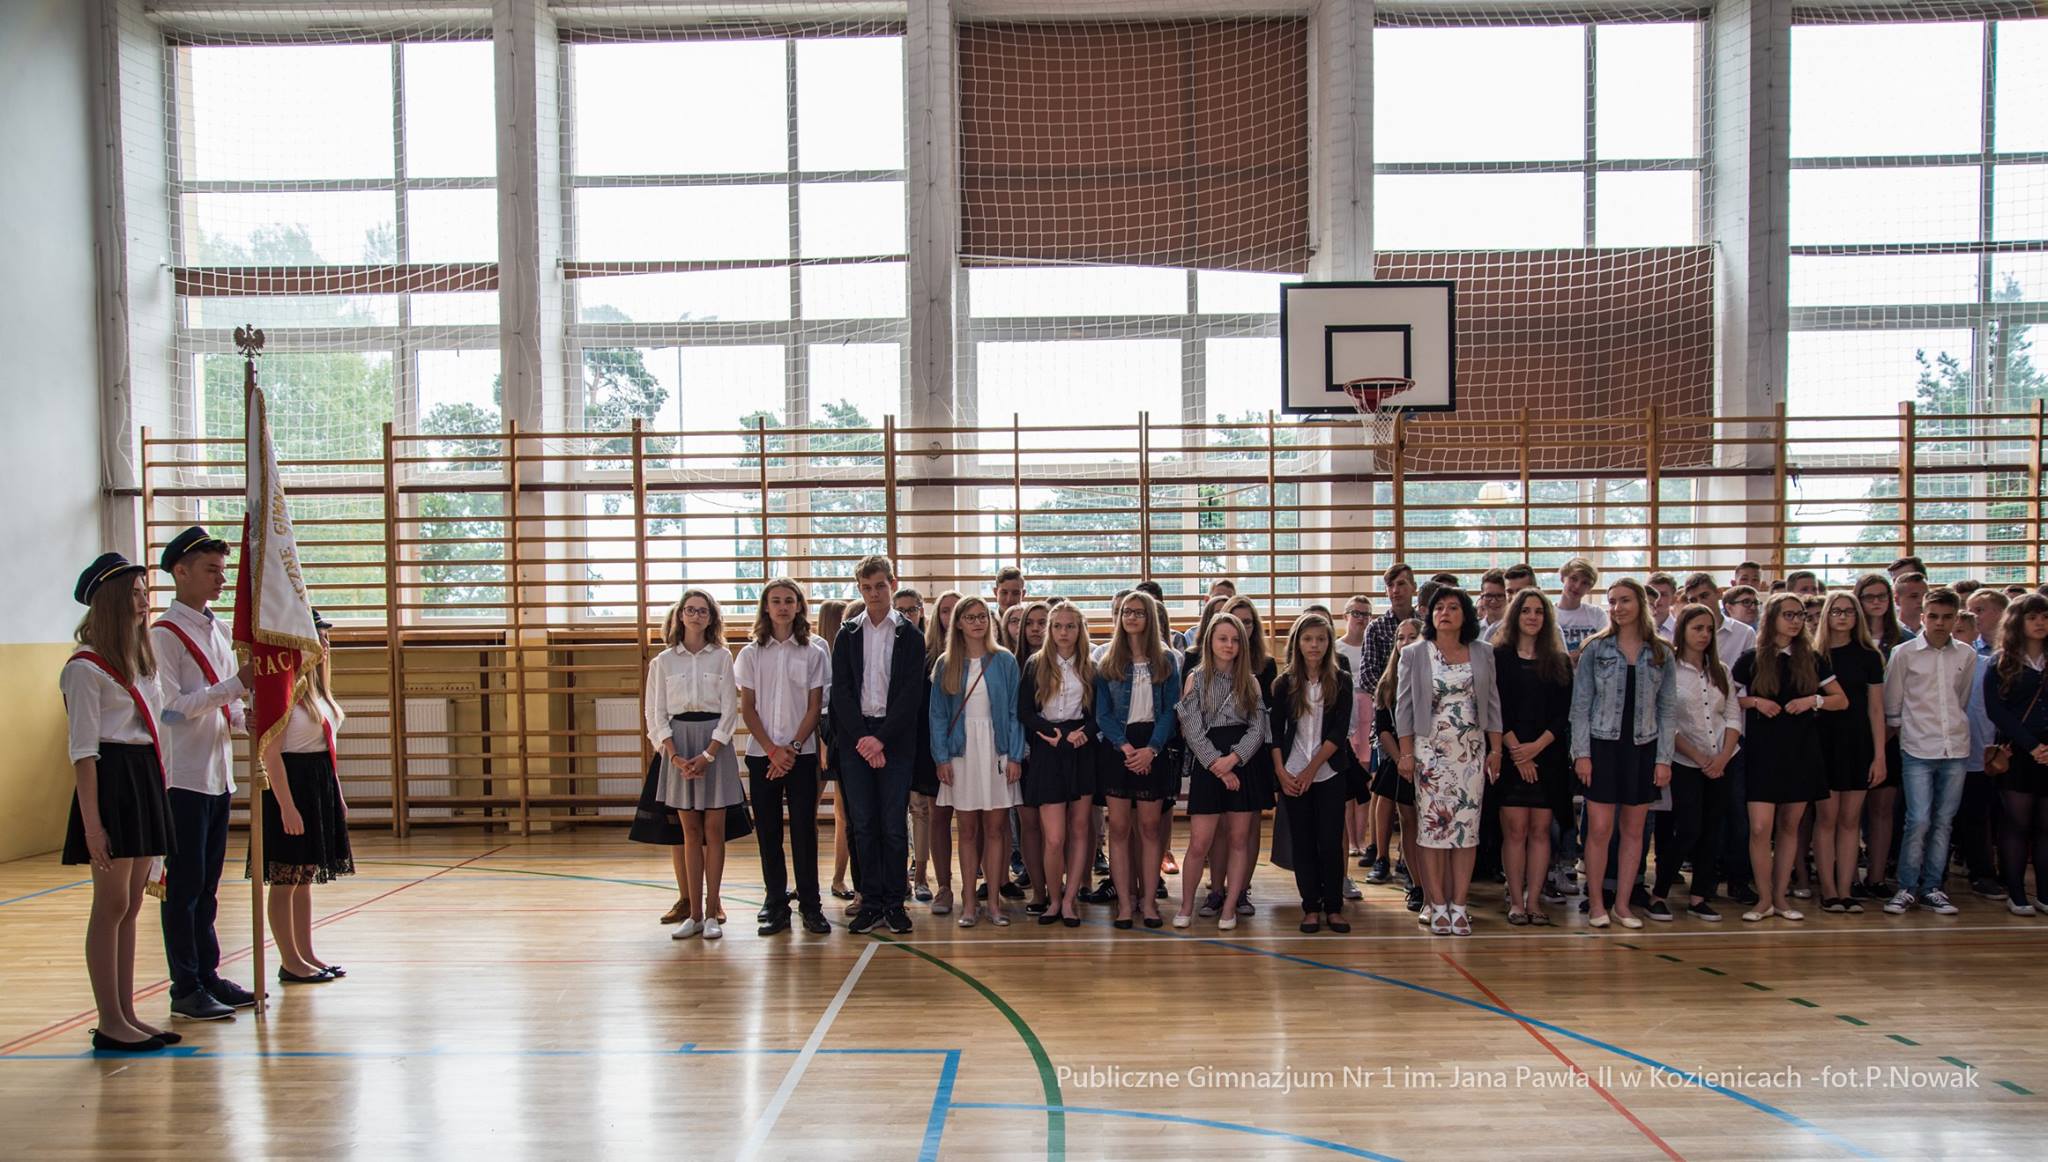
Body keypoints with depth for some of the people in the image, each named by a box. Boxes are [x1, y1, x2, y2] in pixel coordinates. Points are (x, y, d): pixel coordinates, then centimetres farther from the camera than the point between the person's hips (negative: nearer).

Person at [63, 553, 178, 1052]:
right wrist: (91, 822, -16)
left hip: (146, 780, 8)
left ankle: (127, 1015, 17)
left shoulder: (143, 661, 16)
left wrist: (157, 790, 13)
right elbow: (83, 750, -13)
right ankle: (110, 1023, 5)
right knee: (112, 905, -3)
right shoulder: (86, 667, -9)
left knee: (131, 905, 11)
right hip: (111, 780, -8)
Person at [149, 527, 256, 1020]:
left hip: (219, 773, 8)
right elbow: (174, 706, -18)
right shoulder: (165, 634, -9)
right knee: (184, 886, 0)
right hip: (184, 777, -7)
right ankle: (186, 989, 8)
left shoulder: (220, 631, 14)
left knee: (207, 885, 14)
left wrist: (244, 718, 0)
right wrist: (236, 684, -23)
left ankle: (208, 975, 22)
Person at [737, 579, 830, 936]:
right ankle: (776, 906, 11)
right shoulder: (752, 653, 5)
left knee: (804, 828, -1)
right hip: (762, 753, 1)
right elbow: (747, 709, 2)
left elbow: (814, 706, 1)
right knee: (768, 830, 3)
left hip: (801, 753, -1)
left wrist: (793, 747, -9)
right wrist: (772, 750, -8)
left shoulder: (812, 652, 3)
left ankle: (810, 905, 7)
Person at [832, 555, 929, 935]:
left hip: (895, 739, -2)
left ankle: (894, 903, 9)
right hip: (854, 739, 2)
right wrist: (862, 738, -10)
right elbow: (841, 691, 2)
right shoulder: (847, 635, 9)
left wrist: (882, 739, -13)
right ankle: (871, 902, 11)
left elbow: (911, 693, -4)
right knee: (863, 825, 4)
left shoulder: (910, 636, 4)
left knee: (895, 825, 0)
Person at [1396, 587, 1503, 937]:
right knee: (1433, 826, -2)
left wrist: (1495, 750, 5)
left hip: (1472, 750, 2)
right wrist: (1406, 753, -4)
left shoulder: (1482, 653, 7)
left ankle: (1459, 905, 7)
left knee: (1466, 827, 1)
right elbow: (1404, 706, 1)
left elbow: (1492, 704, 10)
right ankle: (1438, 905, 4)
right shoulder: (1415, 654, 1)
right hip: (1431, 751, -2)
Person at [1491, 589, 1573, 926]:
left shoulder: (1559, 661, 11)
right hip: (1510, 755, -2)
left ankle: (1533, 900, 6)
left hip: (1548, 755, 2)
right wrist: (1516, 750, -11)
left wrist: (1537, 746, -8)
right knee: (1515, 829, -4)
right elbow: (1495, 709, -3)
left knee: (1540, 829, 2)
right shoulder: (1499, 657, 4)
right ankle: (1516, 901, 1)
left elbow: (1564, 712, 4)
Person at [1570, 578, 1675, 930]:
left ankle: (1623, 904, 18)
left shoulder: (1661, 653, 5)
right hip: (1603, 746, -2)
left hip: (1643, 748, 2)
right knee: (1599, 828, -3)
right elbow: (1580, 704, -1)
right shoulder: (1595, 648, 0)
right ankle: (1596, 903, 9)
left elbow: (1667, 709, 6)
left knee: (1634, 830, 8)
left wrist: (1664, 758, 0)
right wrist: (1582, 752, -8)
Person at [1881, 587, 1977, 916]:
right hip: (1917, 750, -3)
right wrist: (1899, 730, 7)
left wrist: (1955, 728, 15)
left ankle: (1932, 887, 16)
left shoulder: (1967, 655, 6)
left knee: (1944, 821, 7)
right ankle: (1907, 888, 3)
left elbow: (1962, 700, 17)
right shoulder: (1904, 653, -3)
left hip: (1955, 749, 3)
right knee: (1919, 821, -8)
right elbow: (1892, 703, 4)